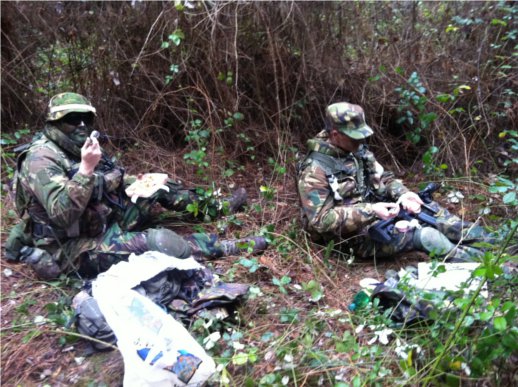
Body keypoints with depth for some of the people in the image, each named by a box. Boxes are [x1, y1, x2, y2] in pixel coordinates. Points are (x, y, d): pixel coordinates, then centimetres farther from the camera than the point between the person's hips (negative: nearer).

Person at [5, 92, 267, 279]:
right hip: (72, 250, -9)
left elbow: (114, 182, 16)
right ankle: (225, 247, -10)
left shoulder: (79, 148, 6)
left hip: (104, 224, 9)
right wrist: (86, 168, -36)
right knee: (159, 241, -26)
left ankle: (215, 208, 15)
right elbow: (62, 214, -32)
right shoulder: (41, 159, -19)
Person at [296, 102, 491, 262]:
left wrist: (403, 194, -12)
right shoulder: (315, 170, -23)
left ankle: (488, 242, 11)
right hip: (353, 234, -8)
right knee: (426, 236, -20)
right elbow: (320, 221, -27)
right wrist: (370, 211, -31)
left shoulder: (356, 150, 2)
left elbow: (382, 178, 10)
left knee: (429, 209, 2)